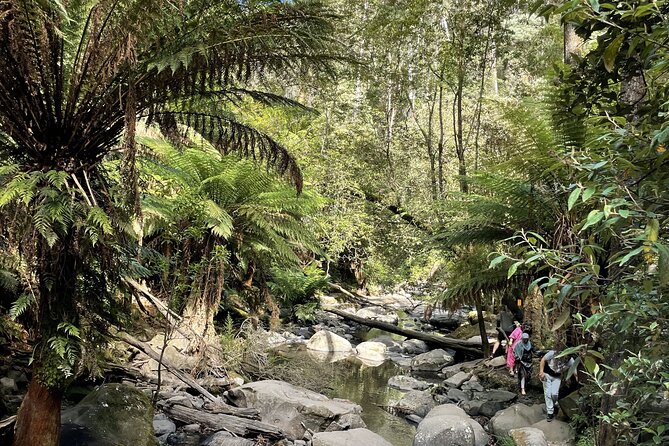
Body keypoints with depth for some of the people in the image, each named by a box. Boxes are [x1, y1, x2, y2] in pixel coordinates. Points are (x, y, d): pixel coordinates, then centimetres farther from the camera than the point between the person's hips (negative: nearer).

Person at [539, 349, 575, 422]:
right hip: (547, 374, -1)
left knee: (554, 394, -11)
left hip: (557, 377, 1)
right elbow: (543, 360, -16)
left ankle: (555, 405, 22)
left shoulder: (571, 361, -24)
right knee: (548, 393, -3)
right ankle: (549, 412, 10)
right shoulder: (553, 353, -30)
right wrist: (541, 372, -21)